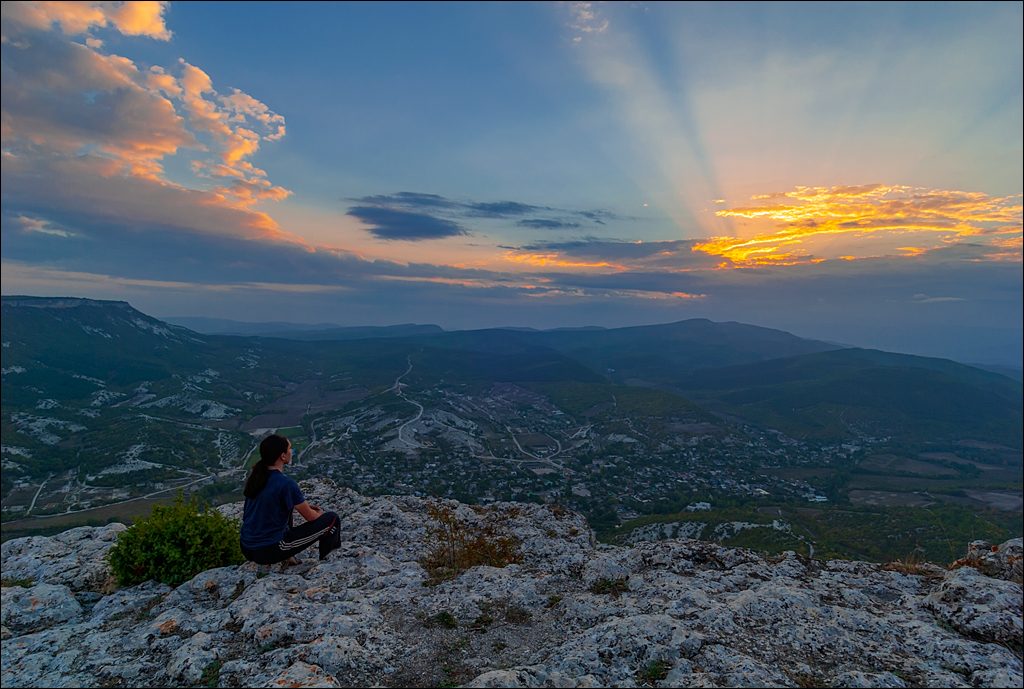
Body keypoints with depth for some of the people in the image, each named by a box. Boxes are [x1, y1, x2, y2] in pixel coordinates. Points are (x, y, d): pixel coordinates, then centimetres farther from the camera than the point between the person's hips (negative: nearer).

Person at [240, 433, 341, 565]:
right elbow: (310, 517, -11)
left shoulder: (255, 475, 1)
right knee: (332, 518, -2)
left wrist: (303, 505, 18)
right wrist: (319, 513, 13)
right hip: (270, 551, -8)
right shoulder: (286, 484, -22)